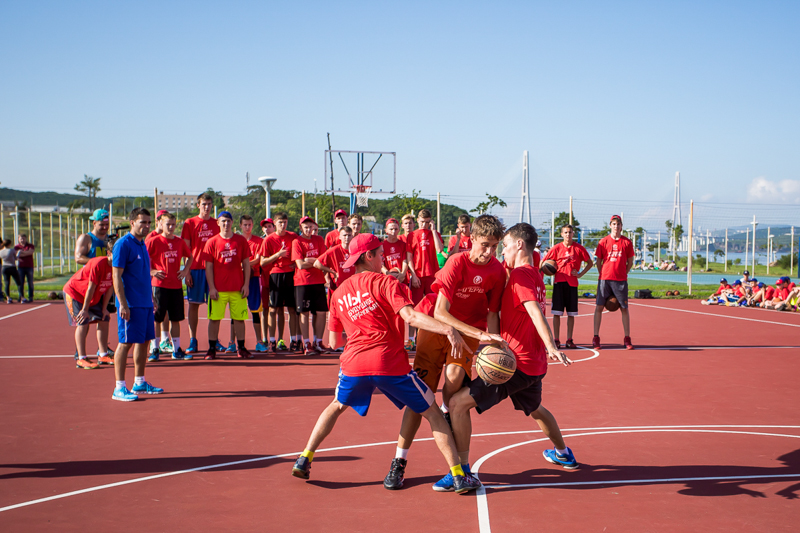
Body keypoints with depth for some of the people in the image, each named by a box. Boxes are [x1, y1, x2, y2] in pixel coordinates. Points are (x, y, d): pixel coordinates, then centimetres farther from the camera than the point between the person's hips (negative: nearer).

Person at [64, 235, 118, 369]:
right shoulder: (98, 264, -32)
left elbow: (110, 287, -1)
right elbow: (91, 288, -27)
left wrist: (104, 308, 1)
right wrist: (85, 309, -21)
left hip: (94, 296, 8)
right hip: (74, 292, -8)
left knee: (104, 319, 4)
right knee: (83, 322, -15)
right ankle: (81, 359, -15)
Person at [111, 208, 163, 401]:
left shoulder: (142, 245, 15)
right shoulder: (123, 244, -11)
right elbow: (116, 276, -15)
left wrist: (151, 298, 19)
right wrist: (123, 304, -20)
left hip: (145, 304, 9)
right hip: (130, 305, -9)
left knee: (143, 342, 12)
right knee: (125, 343, -5)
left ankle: (140, 383, 22)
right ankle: (119, 388, 0)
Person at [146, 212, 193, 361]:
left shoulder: (180, 242, 9)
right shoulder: (154, 241, -5)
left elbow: (190, 256, 24)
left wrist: (186, 270, 10)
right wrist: (151, 271, -11)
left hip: (176, 285, 4)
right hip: (159, 285, -4)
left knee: (176, 319, 9)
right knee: (157, 319, -1)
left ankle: (176, 350, 16)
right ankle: (154, 350, 6)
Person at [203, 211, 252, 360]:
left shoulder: (241, 241, 6)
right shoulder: (212, 242, 2)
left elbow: (246, 264, 8)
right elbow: (208, 267, 1)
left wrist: (246, 284, 0)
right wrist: (211, 287, -6)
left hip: (238, 288, 1)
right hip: (218, 289, -1)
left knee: (239, 318, 5)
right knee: (214, 318, 1)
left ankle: (241, 348, 14)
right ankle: (212, 349, 10)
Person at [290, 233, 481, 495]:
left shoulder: (340, 292, 16)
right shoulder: (385, 282, 0)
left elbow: (333, 340, 22)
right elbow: (410, 316, -17)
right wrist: (447, 329, -23)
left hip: (353, 362, 4)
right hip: (391, 363, -4)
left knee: (337, 406, 32)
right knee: (433, 414, 7)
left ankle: (304, 460, 25)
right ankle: (459, 476, 0)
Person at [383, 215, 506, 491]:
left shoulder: (497, 271, -11)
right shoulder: (457, 263, -23)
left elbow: (492, 313, -1)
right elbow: (440, 312, -29)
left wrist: (493, 345, -18)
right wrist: (480, 334, -38)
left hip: (471, 331, 2)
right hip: (435, 326, -2)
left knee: (455, 374, -31)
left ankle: (446, 415, 0)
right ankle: (399, 463, 2)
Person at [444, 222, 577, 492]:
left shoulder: (520, 274, -14)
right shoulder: (536, 275, 14)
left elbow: (535, 311, -28)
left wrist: (551, 347, -40)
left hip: (517, 363, -9)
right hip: (535, 363, 10)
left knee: (458, 403, -11)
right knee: (534, 408, 36)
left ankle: (462, 470, -10)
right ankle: (563, 453, 55)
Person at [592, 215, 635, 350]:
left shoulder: (627, 242, 5)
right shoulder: (604, 241, 4)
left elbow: (630, 262, 11)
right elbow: (598, 261, 8)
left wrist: (623, 274, 4)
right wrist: (602, 275, 2)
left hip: (621, 280, 0)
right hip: (604, 279, 0)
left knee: (624, 308, 2)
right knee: (599, 307, -3)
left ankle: (627, 339, 9)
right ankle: (596, 338, 3)